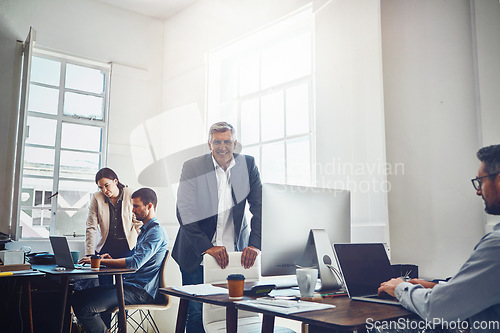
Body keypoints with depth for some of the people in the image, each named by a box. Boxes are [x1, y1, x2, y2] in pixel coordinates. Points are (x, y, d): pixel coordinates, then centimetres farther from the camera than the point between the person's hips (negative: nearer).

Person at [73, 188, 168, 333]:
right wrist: (111, 259, 7)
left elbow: (135, 263, -22)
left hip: (141, 291, -10)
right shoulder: (145, 230, 22)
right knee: (77, 297, 3)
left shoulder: (157, 231, -13)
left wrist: (100, 261, -17)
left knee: (85, 308, -20)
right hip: (129, 284, 10)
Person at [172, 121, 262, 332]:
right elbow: (185, 213, -12)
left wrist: (254, 245, -15)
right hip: (198, 254, -1)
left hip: (236, 252, 2)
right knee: (196, 315, 2)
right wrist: (207, 247, -22)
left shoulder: (248, 165, 0)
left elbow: (260, 207, -2)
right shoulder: (192, 168, -6)